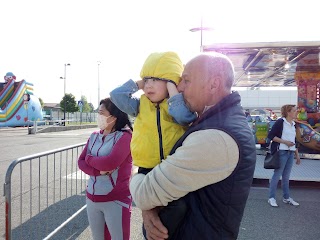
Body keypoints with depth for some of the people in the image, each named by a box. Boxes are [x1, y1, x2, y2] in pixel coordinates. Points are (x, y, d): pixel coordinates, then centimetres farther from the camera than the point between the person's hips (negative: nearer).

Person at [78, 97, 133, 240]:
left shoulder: (125, 136, -14)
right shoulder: (94, 136, 7)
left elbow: (110, 163, -25)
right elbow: (81, 162, 3)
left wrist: (89, 158, -6)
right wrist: (99, 171, -17)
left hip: (116, 200, -6)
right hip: (92, 199, 7)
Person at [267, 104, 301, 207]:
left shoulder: (293, 124, 14)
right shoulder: (280, 122, -8)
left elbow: (294, 141, 20)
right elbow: (270, 135, -13)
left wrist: (297, 154, 18)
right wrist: (285, 142, -16)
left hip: (291, 153, 7)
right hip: (282, 152, -7)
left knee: (286, 176, 13)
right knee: (277, 175, -2)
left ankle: (286, 198, 22)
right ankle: (271, 198, 6)